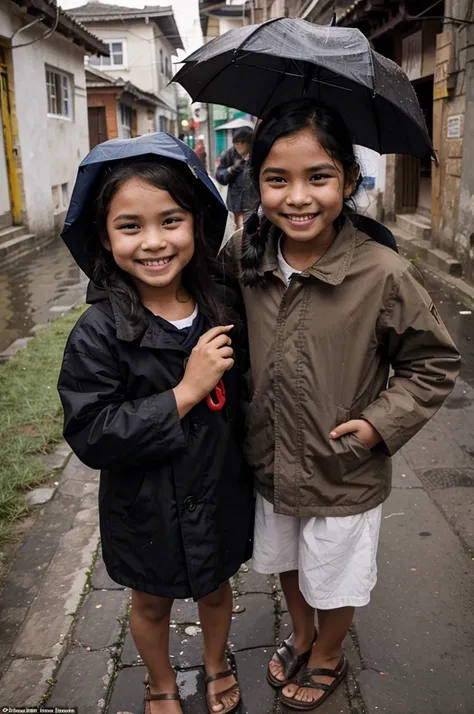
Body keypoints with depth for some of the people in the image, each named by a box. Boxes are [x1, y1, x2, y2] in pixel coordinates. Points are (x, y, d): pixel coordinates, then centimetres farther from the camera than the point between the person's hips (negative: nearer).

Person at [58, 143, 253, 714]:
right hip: (147, 510, -3)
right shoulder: (99, 333, -23)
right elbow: (90, 437, -27)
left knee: (216, 589, 27)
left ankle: (215, 665, 58)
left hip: (220, 495, 3)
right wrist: (184, 393, -31)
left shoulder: (224, 308, -11)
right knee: (152, 604, 24)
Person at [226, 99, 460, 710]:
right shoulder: (242, 258, -12)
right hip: (269, 462, 4)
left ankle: (328, 658, 53)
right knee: (286, 562, 28)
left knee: (335, 578, 22)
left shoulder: (384, 275, -24)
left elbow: (435, 364, -10)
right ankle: (300, 637, 58)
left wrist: (381, 422, -18)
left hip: (344, 476, -3)